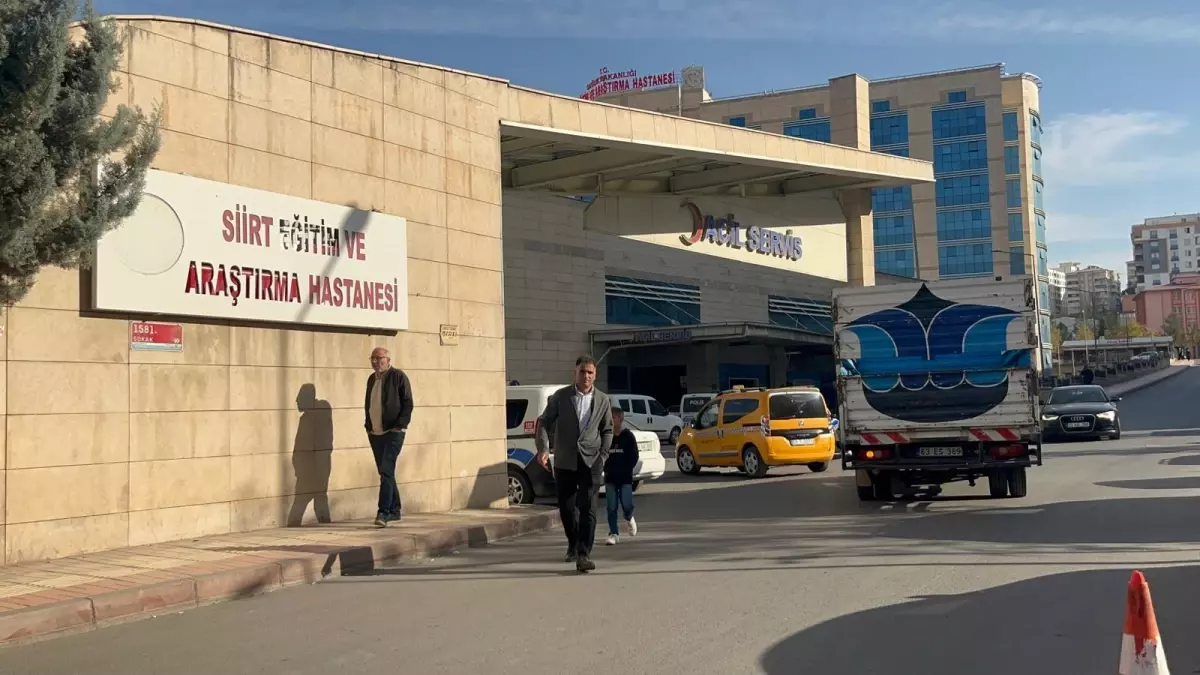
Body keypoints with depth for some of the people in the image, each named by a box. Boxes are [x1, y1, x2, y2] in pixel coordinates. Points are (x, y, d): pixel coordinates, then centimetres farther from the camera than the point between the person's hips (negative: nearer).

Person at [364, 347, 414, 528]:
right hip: (375, 434, 7)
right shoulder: (371, 379, 15)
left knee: (386, 471, -15)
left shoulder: (398, 376, -5)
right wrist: (368, 427, 11)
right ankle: (394, 510, 20)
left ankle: (384, 512, -17)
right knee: (386, 472, 11)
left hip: (393, 432, -7)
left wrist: (399, 426, -15)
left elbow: (408, 403, -8)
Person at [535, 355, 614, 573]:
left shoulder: (603, 400, 5)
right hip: (565, 461, 1)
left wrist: (603, 455, 2)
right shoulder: (560, 396, 1)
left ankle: (583, 555, -11)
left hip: (590, 461, -1)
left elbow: (607, 430, 13)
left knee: (587, 508, -10)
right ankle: (573, 544, 33)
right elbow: (545, 422, 0)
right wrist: (543, 448, -15)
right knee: (566, 506, 8)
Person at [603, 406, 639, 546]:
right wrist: (606, 468, -4)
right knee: (611, 507, -1)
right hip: (610, 477, 2)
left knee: (627, 504, -7)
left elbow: (634, 457, 0)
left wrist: (625, 469, -8)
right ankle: (614, 533, 5)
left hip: (625, 477, -2)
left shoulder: (628, 436, -2)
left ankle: (629, 519, 25)